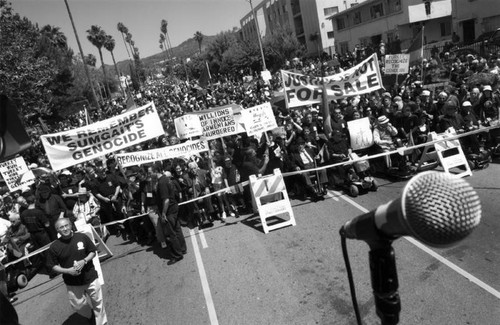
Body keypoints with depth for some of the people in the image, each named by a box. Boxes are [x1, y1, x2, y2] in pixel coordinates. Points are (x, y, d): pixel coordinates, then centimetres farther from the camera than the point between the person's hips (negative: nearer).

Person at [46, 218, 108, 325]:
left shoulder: (82, 237, -12)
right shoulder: (54, 247, -12)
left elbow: (93, 252, -1)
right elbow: (53, 266, -3)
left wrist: (84, 261, -19)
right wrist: (67, 271, -18)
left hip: (90, 277, -1)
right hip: (72, 283, 1)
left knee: (97, 302, 9)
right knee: (78, 306, 17)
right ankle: (90, 316, 50)